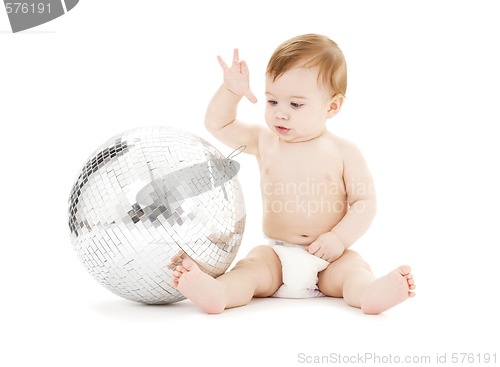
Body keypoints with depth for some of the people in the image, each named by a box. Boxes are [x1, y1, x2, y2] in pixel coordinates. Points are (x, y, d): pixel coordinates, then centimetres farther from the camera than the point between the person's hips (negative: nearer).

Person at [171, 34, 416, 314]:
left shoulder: (344, 152, 1)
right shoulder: (263, 142, 9)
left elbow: (365, 202, -1)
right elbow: (217, 124, 15)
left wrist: (340, 238, -16)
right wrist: (231, 90, -2)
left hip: (327, 259, 0)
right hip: (276, 254, 1)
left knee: (354, 268, -29)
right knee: (250, 267, -28)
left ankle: (370, 293, -58)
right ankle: (217, 293, -55)